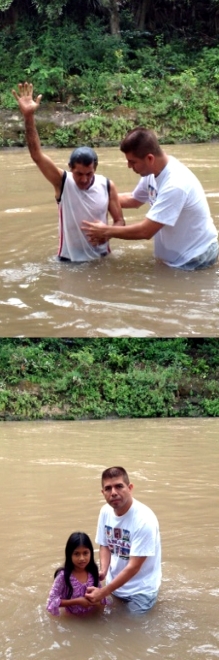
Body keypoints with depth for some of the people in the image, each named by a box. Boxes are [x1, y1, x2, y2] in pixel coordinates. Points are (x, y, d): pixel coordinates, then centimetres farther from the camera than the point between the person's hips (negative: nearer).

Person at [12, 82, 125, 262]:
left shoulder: (107, 186, -7)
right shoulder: (63, 181, -12)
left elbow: (120, 221, 1)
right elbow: (37, 154, -22)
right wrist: (29, 116, -33)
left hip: (101, 257, 1)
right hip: (70, 259, -1)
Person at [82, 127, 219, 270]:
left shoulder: (174, 185, -32)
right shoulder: (153, 171, -5)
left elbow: (145, 231, -30)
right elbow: (133, 200, 17)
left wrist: (106, 231, -18)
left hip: (196, 258, -8)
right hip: (180, 253, 8)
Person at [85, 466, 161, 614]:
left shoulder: (144, 520, -30)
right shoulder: (106, 511, -9)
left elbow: (133, 567, -27)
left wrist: (103, 592, -25)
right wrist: (103, 571, -17)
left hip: (140, 590, -6)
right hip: (115, 582, 6)